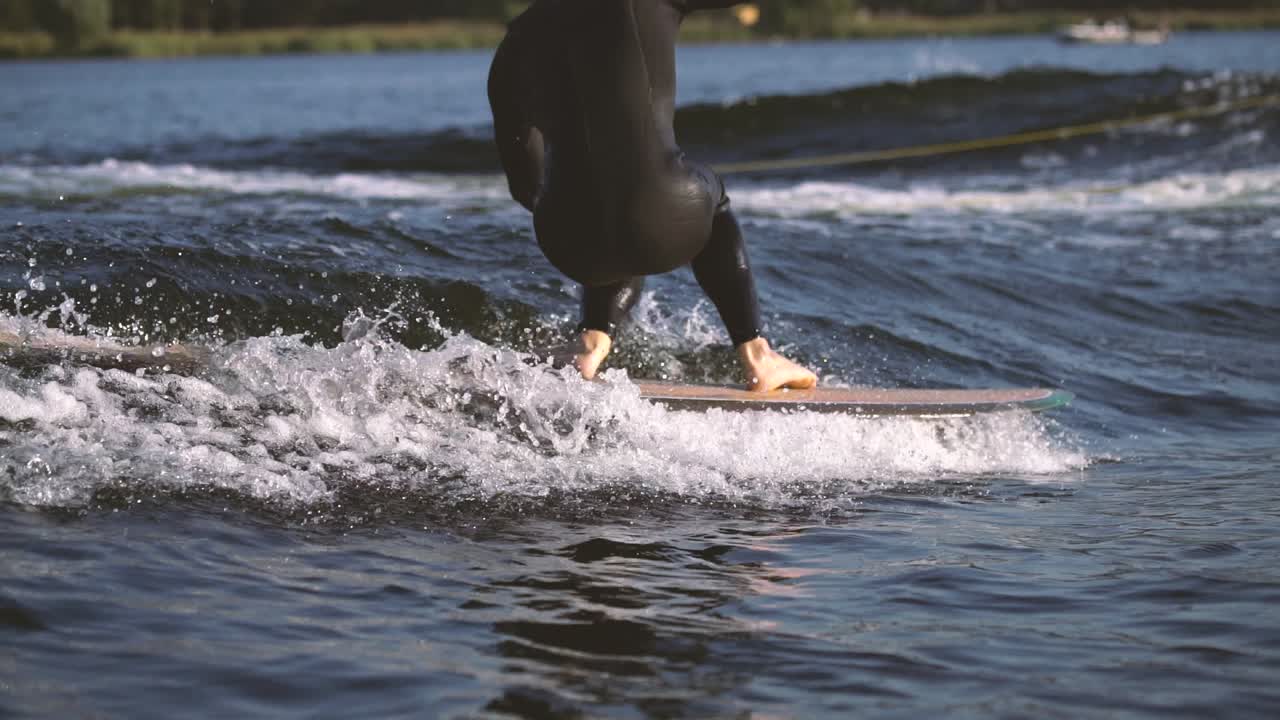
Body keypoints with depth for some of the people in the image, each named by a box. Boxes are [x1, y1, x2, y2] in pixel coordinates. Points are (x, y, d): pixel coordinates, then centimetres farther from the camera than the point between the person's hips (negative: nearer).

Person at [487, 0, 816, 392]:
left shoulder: (517, 41, 16)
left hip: (572, 245, 3)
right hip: (666, 222, -3)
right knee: (708, 199, 34)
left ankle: (591, 343, 16)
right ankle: (757, 357, 25)